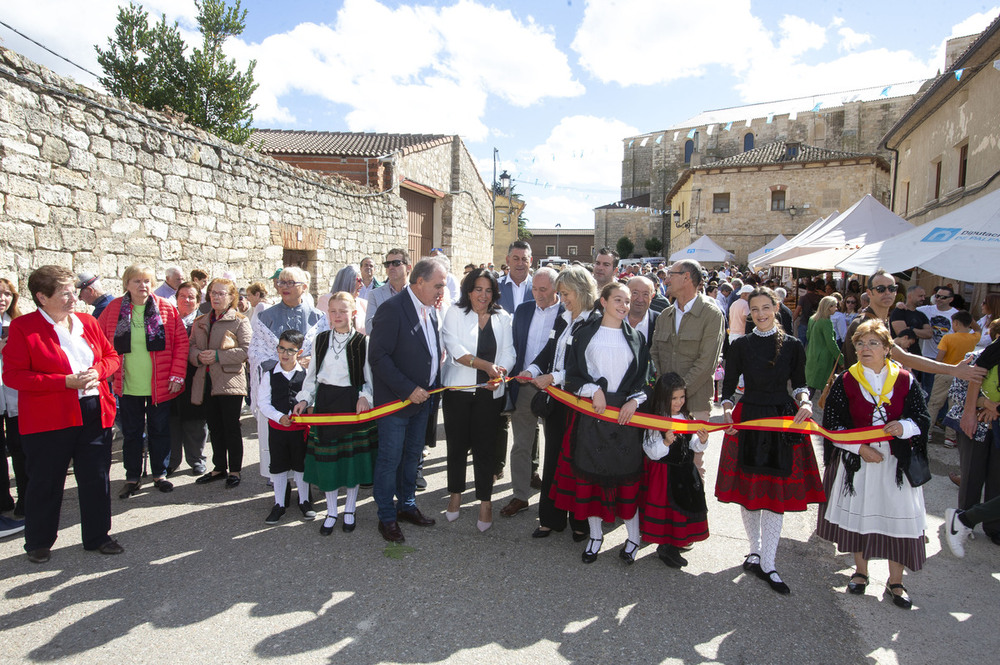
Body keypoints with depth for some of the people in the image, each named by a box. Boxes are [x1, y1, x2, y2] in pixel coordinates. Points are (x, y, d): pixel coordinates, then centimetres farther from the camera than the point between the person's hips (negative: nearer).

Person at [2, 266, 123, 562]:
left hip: (95, 413, 4)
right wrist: (66, 381, -19)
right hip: (48, 419, -4)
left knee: (97, 479, 10)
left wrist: (97, 371, -8)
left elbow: (112, 356, 15)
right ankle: (38, 543, 28)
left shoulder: (87, 322, 10)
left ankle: (97, 536, 25)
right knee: (46, 483, 8)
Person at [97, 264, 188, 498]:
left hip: (159, 386, -1)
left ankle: (160, 475, 25)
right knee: (131, 433, 11)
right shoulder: (114, 309, 0)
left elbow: (181, 342, -3)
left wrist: (177, 375, -7)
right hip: (127, 386, 1)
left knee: (159, 431, 10)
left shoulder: (166, 309, -4)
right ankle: (132, 478, 24)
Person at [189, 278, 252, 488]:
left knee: (231, 428, 0)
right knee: (214, 428, 14)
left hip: (230, 380, -6)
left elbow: (247, 350, -12)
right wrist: (198, 356, -8)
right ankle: (219, 468, 26)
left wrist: (218, 355, -18)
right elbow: (190, 346, 14)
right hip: (207, 381, 6)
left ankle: (235, 471, 10)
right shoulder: (200, 321, 16)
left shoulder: (240, 321, -3)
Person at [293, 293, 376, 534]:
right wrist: (304, 398, 1)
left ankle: (350, 510, 24)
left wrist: (365, 397, -18)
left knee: (352, 456, 5)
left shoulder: (363, 342, -4)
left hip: (352, 403, -3)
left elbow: (370, 378, -1)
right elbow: (312, 374, 12)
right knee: (327, 458, 6)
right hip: (325, 402, 3)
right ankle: (331, 512, 22)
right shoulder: (321, 339, 6)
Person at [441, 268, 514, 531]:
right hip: (458, 389, -1)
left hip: (489, 392, 1)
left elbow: (508, 352, 4)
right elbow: (455, 348, -12)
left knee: (484, 447, 4)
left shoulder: (502, 317, 8)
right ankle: (456, 493, 28)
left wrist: (499, 375, -15)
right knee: (457, 444, 8)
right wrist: (485, 365, -23)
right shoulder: (455, 313, 0)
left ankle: (485, 501, 17)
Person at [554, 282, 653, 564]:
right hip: (592, 411, -1)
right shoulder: (586, 334, 3)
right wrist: (593, 390, -13)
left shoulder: (635, 337, 9)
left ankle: (633, 537, 17)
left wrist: (634, 400, -8)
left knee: (627, 473, 3)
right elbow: (573, 371, 1)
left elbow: (645, 375, 8)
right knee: (590, 470, 4)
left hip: (625, 411, 1)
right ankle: (595, 534, 20)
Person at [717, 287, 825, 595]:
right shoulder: (740, 345, 1)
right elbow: (729, 385, 3)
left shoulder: (792, 345, 2)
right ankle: (756, 550, 27)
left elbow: (799, 383, 8)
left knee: (777, 491, 2)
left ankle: (766, 564, 12)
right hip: (747, 419, 0)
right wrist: (727, 410, -13)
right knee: (749, 488, 7)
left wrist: (805, 402, -11)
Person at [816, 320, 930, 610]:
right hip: (856, 460, 0)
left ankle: (895, 582, 19)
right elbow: (833, 425, -3)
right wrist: (860, 448, -13)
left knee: (898, 518, 1)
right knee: (858, 514, 10)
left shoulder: (905, 380, -1)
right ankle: (861, 571, 30)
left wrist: (904, 427, -19)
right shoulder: (845, 382, -3)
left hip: (897, 462, 0)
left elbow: (923, 418, 2)